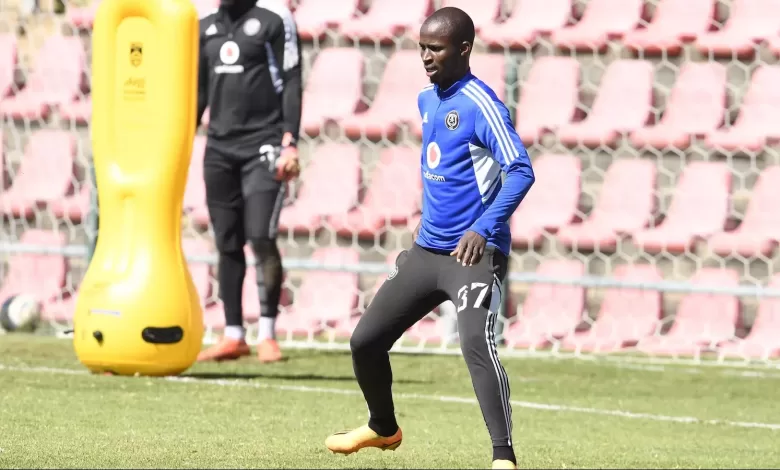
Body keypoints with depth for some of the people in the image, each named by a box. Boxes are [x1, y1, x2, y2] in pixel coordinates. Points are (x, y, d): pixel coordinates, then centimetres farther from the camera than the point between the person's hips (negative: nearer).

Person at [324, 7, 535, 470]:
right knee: (365, 342, 12)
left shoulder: (480, 104, -15)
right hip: (426, 252, 9)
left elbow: (521, 171, -24)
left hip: (476, 254, -9)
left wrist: (484, 227, -33)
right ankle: (383, 428, 37)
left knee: (477, 346, -28)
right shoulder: (427, 101, 11)